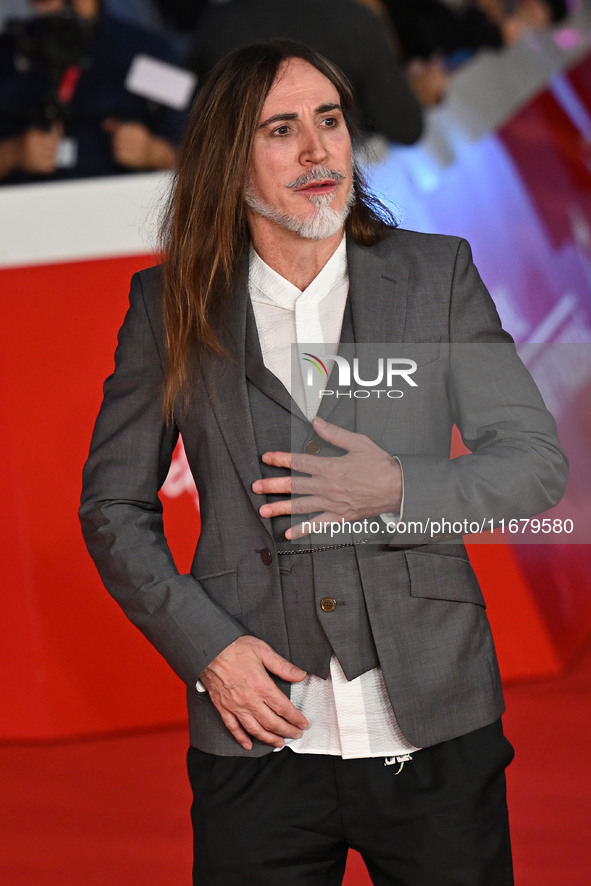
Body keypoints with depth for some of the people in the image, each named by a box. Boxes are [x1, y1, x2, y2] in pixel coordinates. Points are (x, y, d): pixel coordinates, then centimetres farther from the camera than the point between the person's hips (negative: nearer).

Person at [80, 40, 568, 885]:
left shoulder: (438, 275, 3)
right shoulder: (171, 305, 2)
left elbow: (536, 461, 3)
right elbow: (113, 506, 7)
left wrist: (399, 490, -15)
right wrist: (205, 646, -6)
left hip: (437, 735, 0)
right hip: (260, 739, 0)